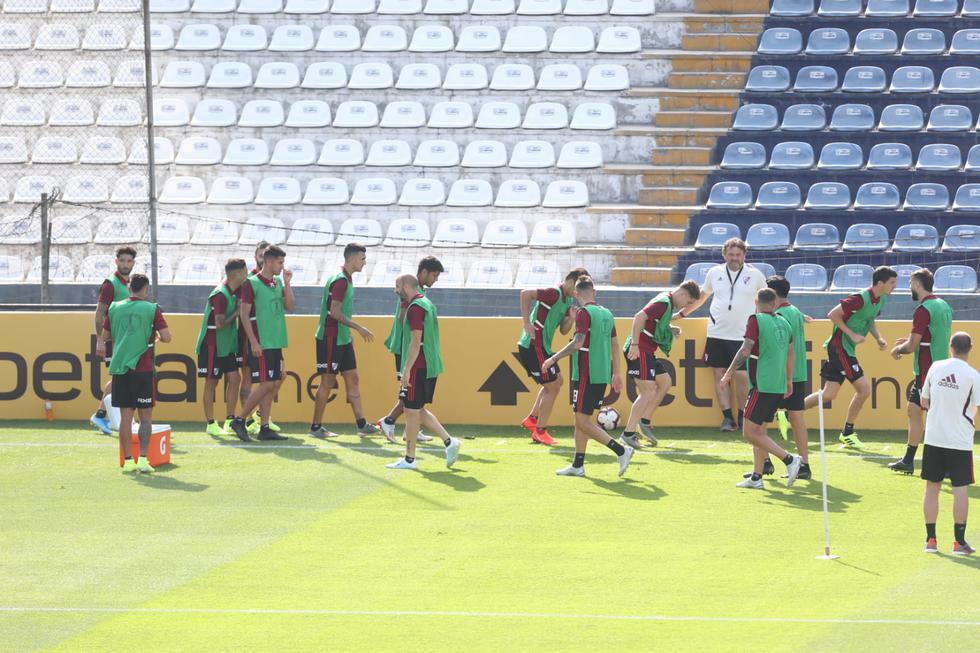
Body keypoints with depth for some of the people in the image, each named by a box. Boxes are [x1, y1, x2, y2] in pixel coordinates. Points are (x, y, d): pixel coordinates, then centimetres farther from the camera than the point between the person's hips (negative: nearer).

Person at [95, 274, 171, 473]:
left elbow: (105, 336, 13)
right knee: (145, 417, 2)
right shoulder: (151, 309, -4)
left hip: (119, 367, 3)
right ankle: (142, 460, -7)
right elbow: (167, 337, -7)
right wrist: (157, 336, 14)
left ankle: (128, 461, 5)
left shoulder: (114, 308, 6)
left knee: (126, 416, 6)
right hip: (143, 369, -3)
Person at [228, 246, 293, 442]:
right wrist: (253, 342, -16)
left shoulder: (278, 283, 13)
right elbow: (244, 314, -11)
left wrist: (287, 283, -2)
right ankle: (239, 421, 0)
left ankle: (264, 428, 8)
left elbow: (289, 306, 8)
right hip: (261, 343, -8)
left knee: (274, 384, 5)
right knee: (266, 384, -10)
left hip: (276, 343, 8)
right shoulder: (252, 283, -9)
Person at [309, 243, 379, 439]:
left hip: (342, 340, 10)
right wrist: (359, 328, -21)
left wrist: (349, 334, 22)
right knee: (327, 382, -4)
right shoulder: (340, 280, -18)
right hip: (330, 340, -10)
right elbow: (334, 312, -24)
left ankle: (361, 424, 9)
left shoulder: (346, 279, 13)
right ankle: (316, 427, 3)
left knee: (352, 379, 8)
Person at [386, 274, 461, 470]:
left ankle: (409, 459, 3)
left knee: (412, 412, -2)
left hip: (419, 367, -10)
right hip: (431, 366, 10)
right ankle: (449, 442, 7)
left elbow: (416, 341, -21)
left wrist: (406, 370, -21)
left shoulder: (415, 308, -16)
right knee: (419, 410, 16)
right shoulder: (428, 304, 15)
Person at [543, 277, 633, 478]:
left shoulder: (584, 313, -12)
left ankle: (621, 451, -13)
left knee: (582, 421, -6)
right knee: (581, 419, 15)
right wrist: (616, 373, 27)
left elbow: (578, 342, -23)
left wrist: (554, 358, -16)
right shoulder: (606, 314, 12)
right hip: (602, 375, 8)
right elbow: (615, 345, 18)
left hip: (586, 375, -8)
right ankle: (578, 465, 15)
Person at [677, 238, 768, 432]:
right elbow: (701, 297, 23)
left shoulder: (755, 275, 2)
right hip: (717, 334, 2)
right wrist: (682, 314, 25)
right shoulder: (715, 273, 8)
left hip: (742, 336, -2)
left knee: (742, 376, -7)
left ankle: (743, 417, 6)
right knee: (719, 376, 0)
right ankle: (727, 418, 4)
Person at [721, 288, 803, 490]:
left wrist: (729, 373, -8)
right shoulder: (783, 323, 11)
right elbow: (790, 354, 19)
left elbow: (745, 351, -17)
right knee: (759, 430, 15)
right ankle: (756, 477, 12)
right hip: (778, 385, 8)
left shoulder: (756, 320, -10)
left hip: (762, 386, -8)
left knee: (750, 432, -6)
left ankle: (789, 459, -13)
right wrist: (789, 380, 30)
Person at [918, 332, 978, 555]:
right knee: (961, 489, 1)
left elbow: (924, 401, 10)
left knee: (932, 487, 10)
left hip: (934, 437, 3)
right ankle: (959, 541, -2)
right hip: (960, 440, -3)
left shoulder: (936, 368, 1)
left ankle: (930, 539, 10)